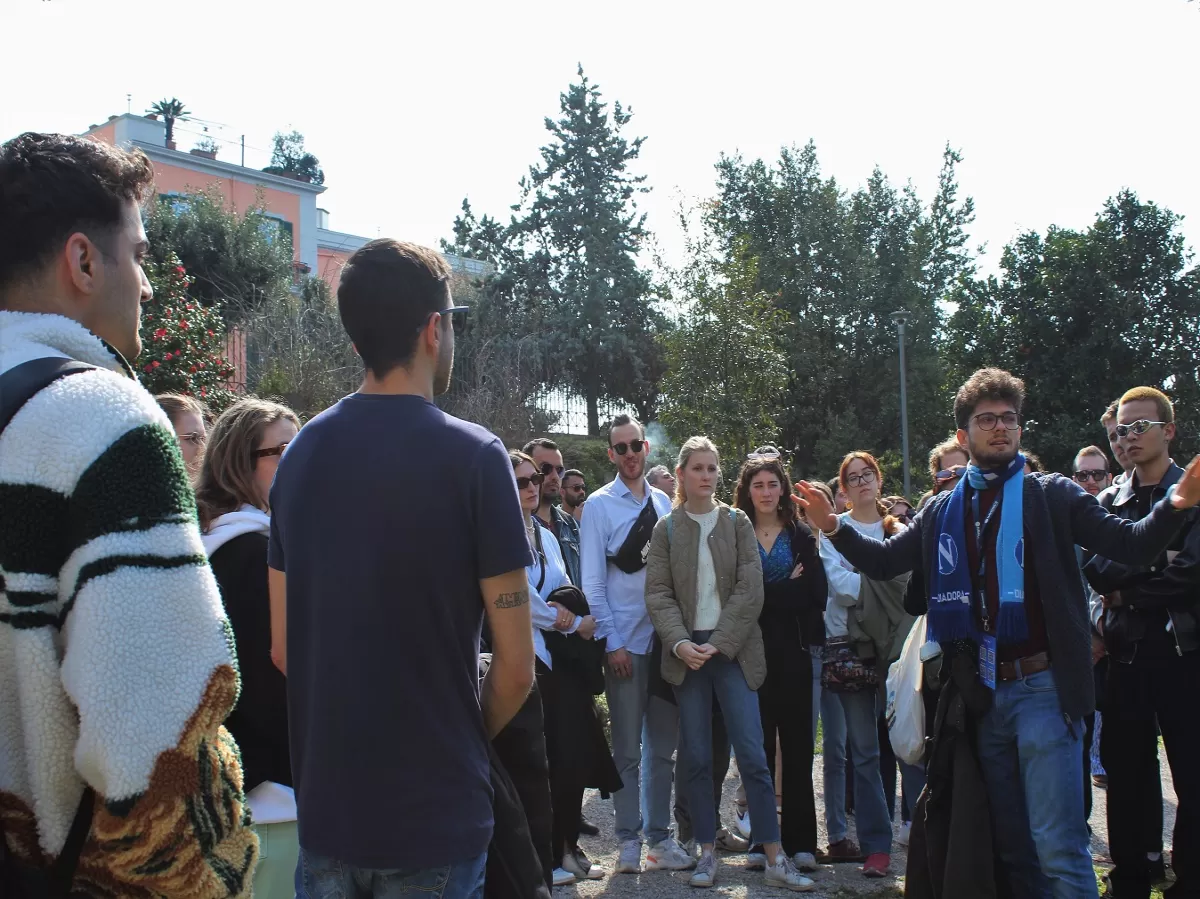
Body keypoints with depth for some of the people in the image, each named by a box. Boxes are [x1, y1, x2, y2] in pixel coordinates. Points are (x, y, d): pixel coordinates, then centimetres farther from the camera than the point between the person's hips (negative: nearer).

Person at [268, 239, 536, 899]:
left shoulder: (300, 454, 0)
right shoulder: (472, 455, -15)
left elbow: (284, 648, 6)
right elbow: (515, 668, -13)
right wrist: (470, 737, 5)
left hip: (324, 803, 5)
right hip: (436, 816, -4)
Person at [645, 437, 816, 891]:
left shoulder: (738, 522, 5)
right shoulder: (666, 529, 6)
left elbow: (750, 590, -3)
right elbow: (658, 594, 0)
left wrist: (718, 644, -12)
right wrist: (680, 643, -16)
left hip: (732, 649, -1)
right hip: (687, 652, 1)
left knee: (752, 754, -4)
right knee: (697, 756, 4)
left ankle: (776, 859, 2)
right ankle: (707, 852, 14)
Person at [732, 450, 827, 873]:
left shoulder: (801, 535, 8)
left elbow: (816, 595, -1)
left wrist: (764, 594, -10)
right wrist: (787, 590, -10)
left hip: (793, 652, 1)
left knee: (797, 746, 4)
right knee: (757, 746, 3)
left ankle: (800, 840, 12)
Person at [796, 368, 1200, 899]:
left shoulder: (1050, 495, -1)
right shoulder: (942, 511, 10)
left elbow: (1131, 546, -7)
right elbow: (884, 562, 13)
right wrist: (833, 528, -2)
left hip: (1042, 687, -4)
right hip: (982, 694, 4)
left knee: (1058, 847, -6)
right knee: (1011, 845, 15)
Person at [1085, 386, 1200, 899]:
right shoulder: (1112, 504, 12)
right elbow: (1095, 568, -2)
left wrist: (1129, 587, -7)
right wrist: (1159, 568, -13)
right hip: (1127, 655, 4)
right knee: (1126, 775, 10)